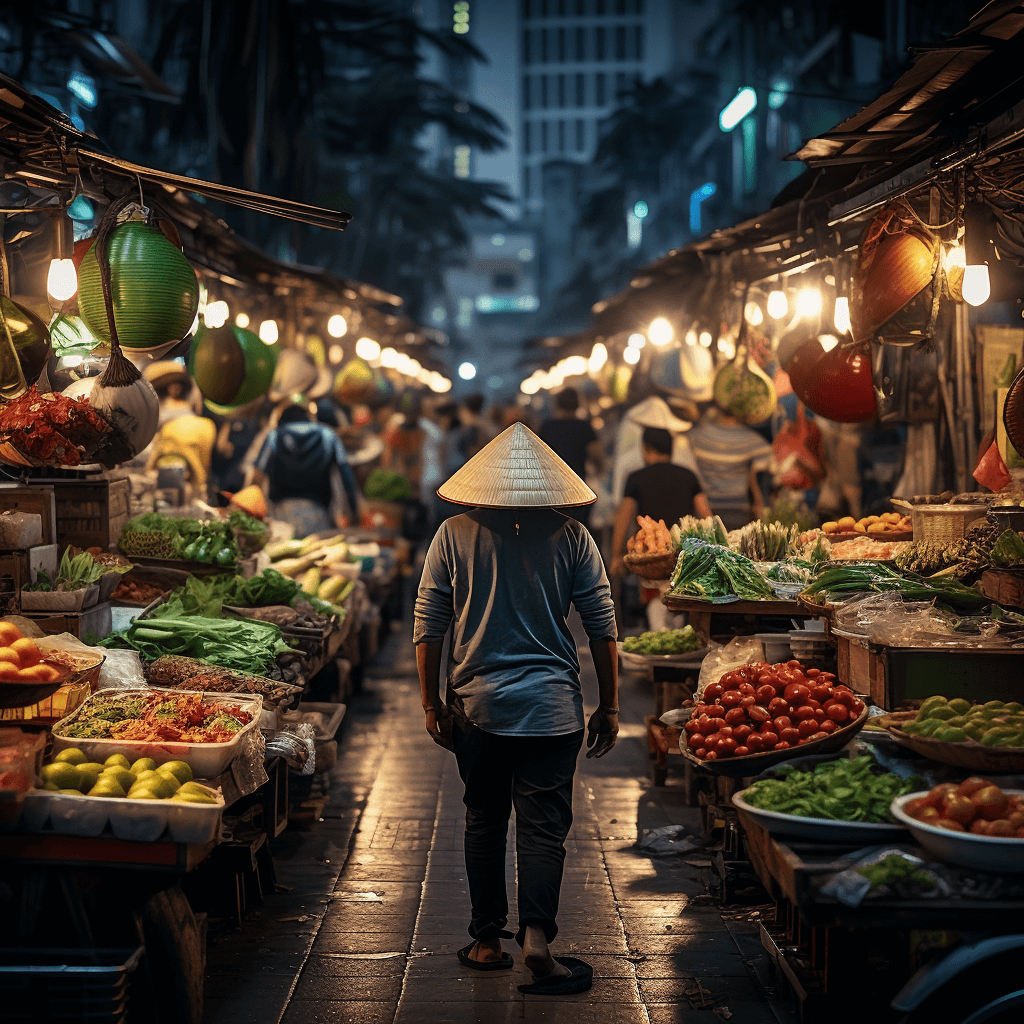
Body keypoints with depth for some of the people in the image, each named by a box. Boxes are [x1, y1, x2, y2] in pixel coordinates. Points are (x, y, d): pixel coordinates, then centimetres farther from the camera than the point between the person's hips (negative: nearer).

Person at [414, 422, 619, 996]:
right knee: (544, 827, 2)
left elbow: (428, 625, 1)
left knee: (484, 820, 14)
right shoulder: (572, 537, -1)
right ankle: (537, 936, -11)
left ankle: (488, 940, 21)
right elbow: (602, 626, 0)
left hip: (477, 706, 1)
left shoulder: (455, 535, 0)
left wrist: (432, 702, 9)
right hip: (552, 706, -1)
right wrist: (610, 708, 7)